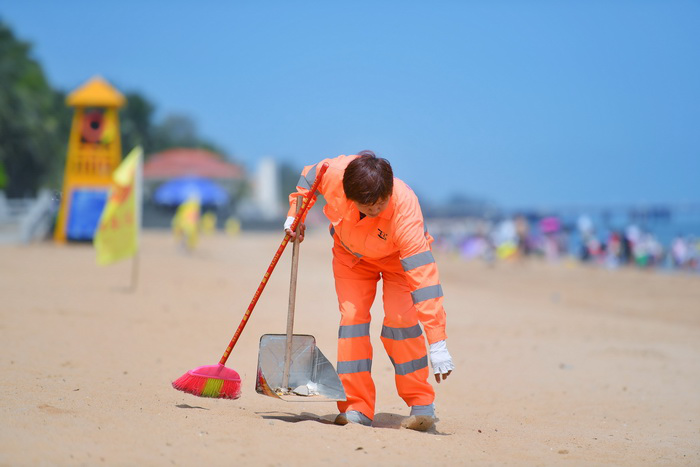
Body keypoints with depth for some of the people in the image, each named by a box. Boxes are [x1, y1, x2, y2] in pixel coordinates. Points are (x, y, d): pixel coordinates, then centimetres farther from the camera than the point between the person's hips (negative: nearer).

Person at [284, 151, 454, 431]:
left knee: (400, 319, -20)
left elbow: (423, 277, -47)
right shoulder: (335, 174, -35)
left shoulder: (404, 211, -43)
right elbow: (309, 176, -7)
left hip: (396, 257, -3)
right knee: (351, 316, -12)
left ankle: (422, 404, -8)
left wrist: (438, 344, -51)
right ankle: (357, 408, -9)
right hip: (350, 253, 3)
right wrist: (295, 215, -12)